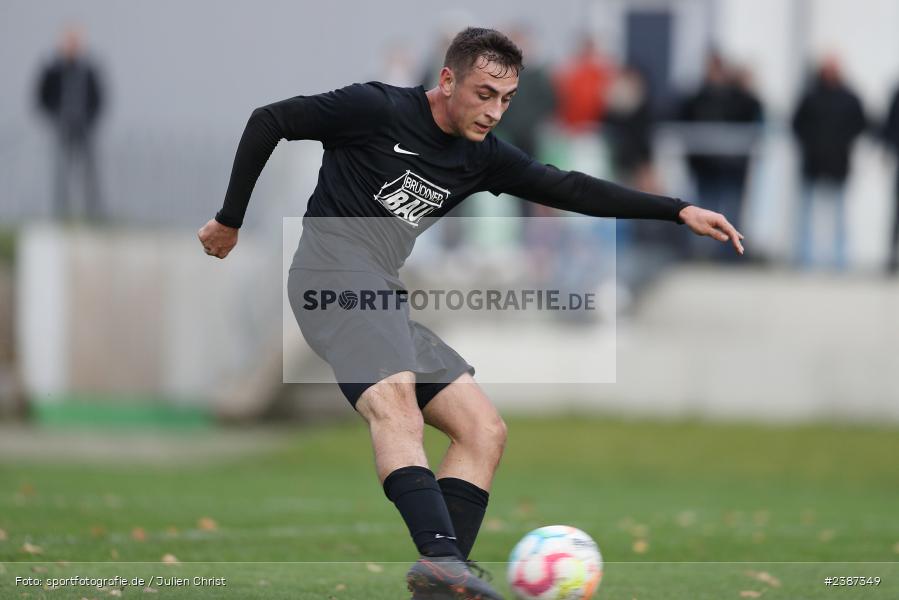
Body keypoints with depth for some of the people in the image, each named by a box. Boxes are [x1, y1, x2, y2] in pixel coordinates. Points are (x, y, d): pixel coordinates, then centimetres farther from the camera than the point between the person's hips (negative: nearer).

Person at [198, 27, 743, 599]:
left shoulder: (482, 156, 15)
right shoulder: (378, 109, -4)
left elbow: (570, 189, 16)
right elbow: (268, 122, 2)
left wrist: (680, 210, 10)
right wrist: (230, 220, 7)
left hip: (384, 295, 9)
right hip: (336, 262, -9)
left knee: (485, 429, -1)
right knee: (395, 397, -33)